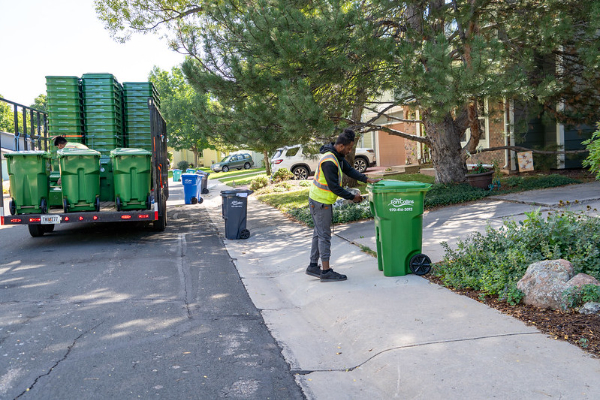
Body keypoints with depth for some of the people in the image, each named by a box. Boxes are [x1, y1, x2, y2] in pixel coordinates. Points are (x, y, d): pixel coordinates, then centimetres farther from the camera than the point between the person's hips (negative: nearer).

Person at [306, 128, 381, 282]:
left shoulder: (337, 156, 6)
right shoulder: (329, 161, -26)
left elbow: (349, 169, 8)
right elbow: (334, 187, -26)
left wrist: (367, 179, -4)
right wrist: (352, 197, -17)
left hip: (319, 200, 10)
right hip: (321, 202, -10)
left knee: (319, 233, 15)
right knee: (324, 235, -5)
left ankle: (313, 266, 24)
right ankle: (326, 271, 2)